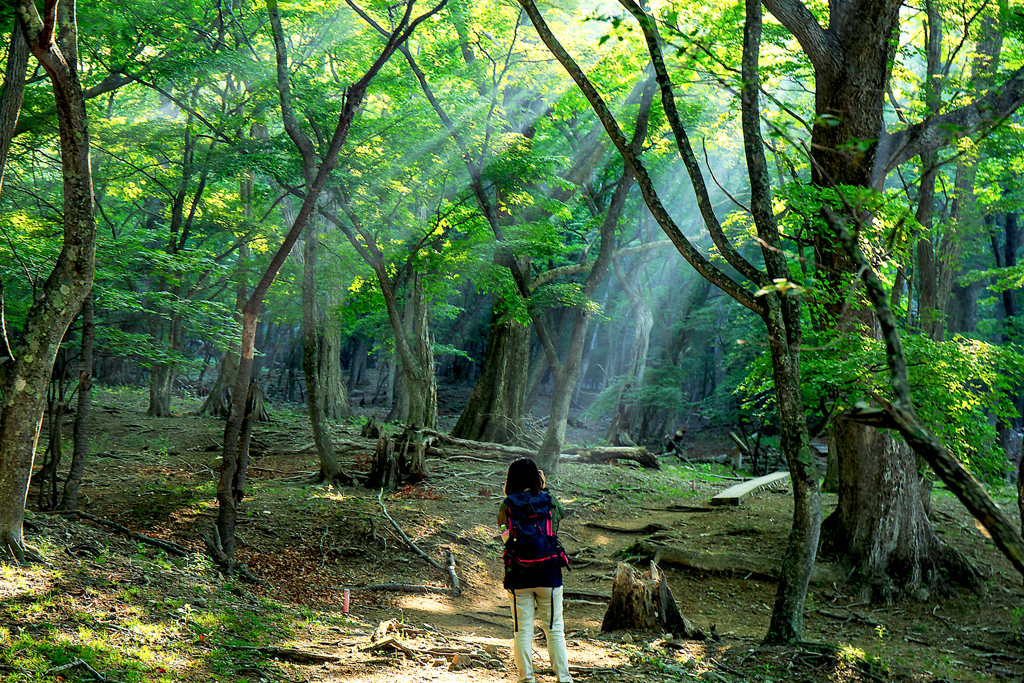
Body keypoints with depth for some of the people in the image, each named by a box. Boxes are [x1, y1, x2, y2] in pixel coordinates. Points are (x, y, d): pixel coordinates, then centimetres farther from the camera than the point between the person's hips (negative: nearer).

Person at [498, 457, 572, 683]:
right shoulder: (549, 501, -3)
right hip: (549, 574, 0)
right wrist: (542, 489, 25)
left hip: (518, 577, 0)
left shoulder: (507, 506, -6)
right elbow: (561, 513, 17)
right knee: (554, 629, 9)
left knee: (523, 630, 7)